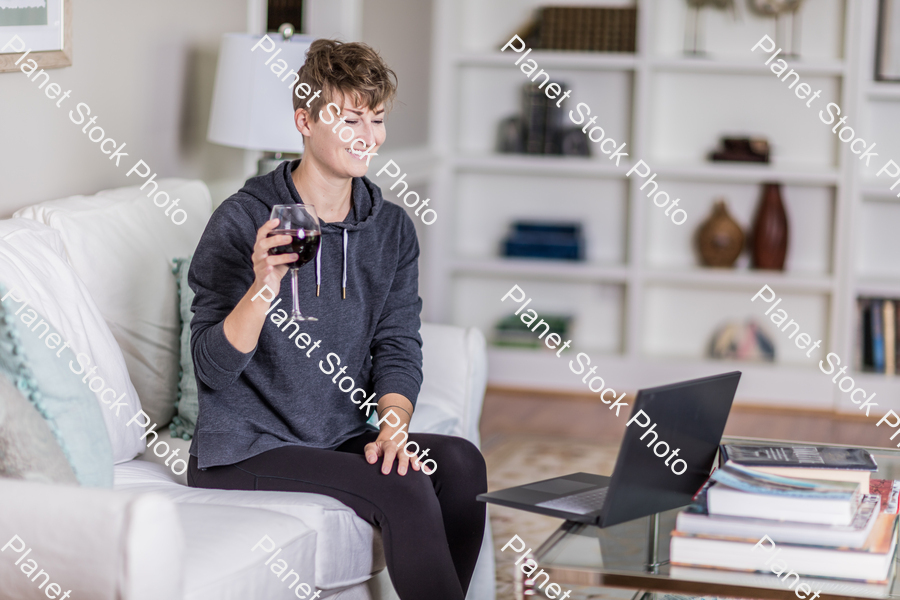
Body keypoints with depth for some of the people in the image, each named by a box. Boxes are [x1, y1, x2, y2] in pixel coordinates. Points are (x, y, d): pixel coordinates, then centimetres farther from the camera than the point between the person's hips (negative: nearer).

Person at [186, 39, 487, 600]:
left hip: (342, 439, 6)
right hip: (245, 449, -5)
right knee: (401, 488, -26)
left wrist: (393, 426, -14)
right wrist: (265, 287, -31)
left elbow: (398, 349, 5)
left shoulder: (392, 228, 7)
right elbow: (213, 368, -15)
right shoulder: (243, 221, -10)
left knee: (460, 462, -20)